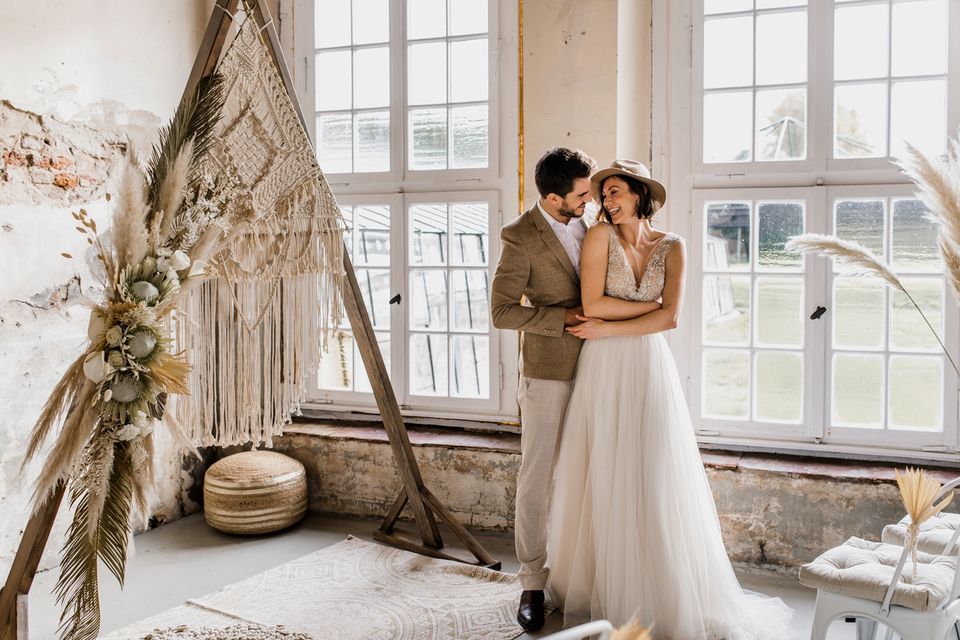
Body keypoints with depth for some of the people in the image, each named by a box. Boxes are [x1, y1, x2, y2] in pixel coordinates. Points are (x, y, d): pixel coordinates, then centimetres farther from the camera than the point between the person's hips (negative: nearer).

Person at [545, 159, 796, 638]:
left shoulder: (671, 247, 4)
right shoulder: (600, 236, -2)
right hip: (603, 370, -1)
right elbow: (592, 303, -11)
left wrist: (609, 329, -10)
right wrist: (648, 306, -6)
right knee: (602, 478, 4)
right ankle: (598, 584, 20)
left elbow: (670, 318, -6)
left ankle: (665, 592, 16)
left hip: (649, 369, 1)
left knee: (654, 478, 2)